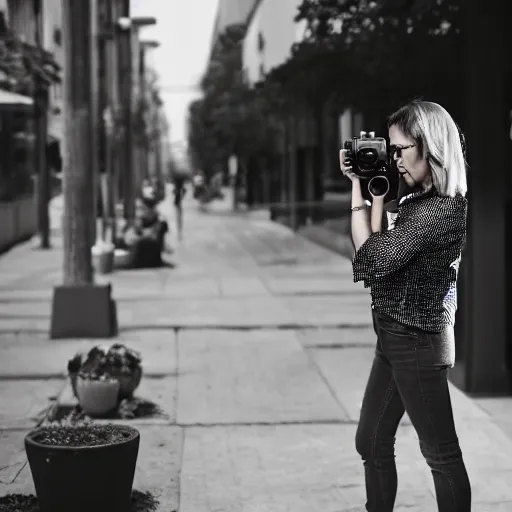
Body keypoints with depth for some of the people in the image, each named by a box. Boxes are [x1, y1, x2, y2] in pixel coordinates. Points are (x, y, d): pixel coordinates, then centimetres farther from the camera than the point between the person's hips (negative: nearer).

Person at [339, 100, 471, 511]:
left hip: (418, 342, -10)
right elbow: (379, 253, 4)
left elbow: (372, 259, -21)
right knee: (372, 442, 16)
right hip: (396, 338, 10)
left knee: (441, 452, 2)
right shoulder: (418, 201, 9)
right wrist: (369, 189, 1)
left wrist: (363, 193, -14)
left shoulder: (441, 210, -20)